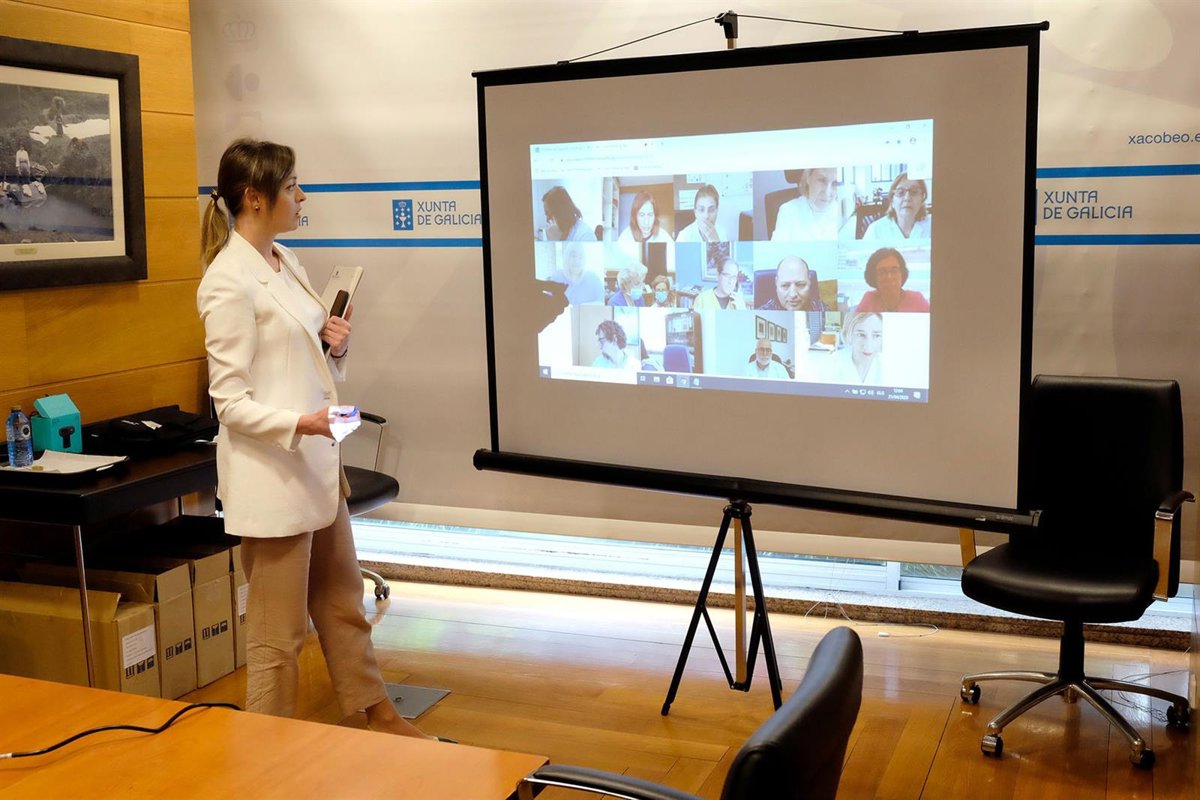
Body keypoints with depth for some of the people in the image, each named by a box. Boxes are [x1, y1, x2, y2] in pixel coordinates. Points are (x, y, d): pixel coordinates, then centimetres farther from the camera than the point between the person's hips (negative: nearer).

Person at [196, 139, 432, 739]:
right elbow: (230, 402, -17)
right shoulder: (230, 282, -17)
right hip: (271, 473, -9)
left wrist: (335, 346, -2)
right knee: (279, 633, 4)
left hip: (317, 464, 9)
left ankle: (377, 715, 38)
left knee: (343, 602, 22)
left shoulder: (287, 263, 10)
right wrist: (299, 423, -30)